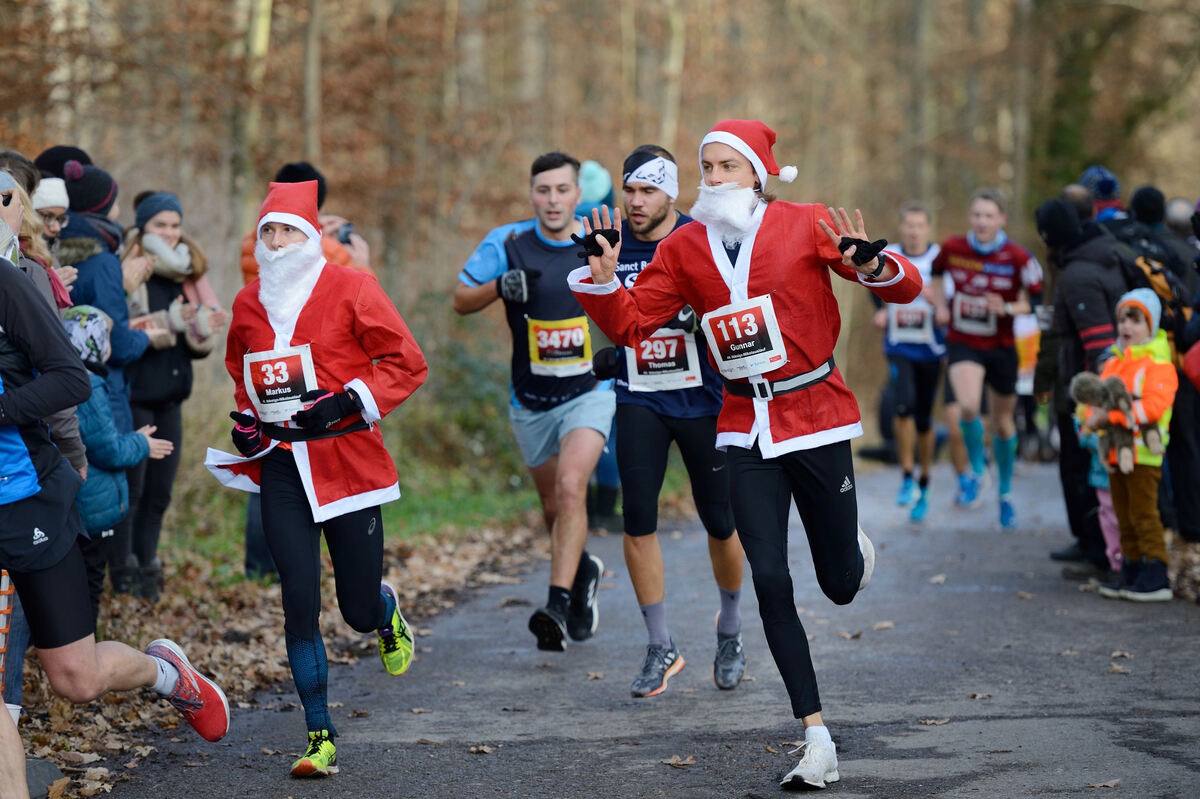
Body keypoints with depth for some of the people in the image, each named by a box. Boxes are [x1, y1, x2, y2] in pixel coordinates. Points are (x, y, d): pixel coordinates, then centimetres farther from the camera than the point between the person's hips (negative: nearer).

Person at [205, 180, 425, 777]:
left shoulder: (350, 290, -5)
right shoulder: (248, 304, 10)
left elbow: (407, 364, -6)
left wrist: (346, 402, -17)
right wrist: (245, 419, 11)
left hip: (347, 463, -3)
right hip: (281, 469, 3)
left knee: (359, 611, 3)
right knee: (299, 605, -6)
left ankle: (386, 612, 42)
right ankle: (320, 738, 2)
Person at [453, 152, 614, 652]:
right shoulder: (507, 243, -6)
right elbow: (461, 301, -7)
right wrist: (501, 285, -26)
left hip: (588, 394, -2)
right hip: (531, 401, 2)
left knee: (571, 486, -24)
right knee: (553, 507, 14)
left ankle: (558, 603, -27)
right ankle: (583, 573, 44)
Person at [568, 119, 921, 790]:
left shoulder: (807, 226, -7)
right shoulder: (685, 246, 4)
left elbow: (906, 288, -9)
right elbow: (631, 325, 8)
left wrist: (872, 266, -30)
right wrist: (604, 279, -11)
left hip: (815, 416, -2)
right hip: (745, 428, 3)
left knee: (840, 585, 5)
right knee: (770, 582, -7)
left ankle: (856, 550, 45)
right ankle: (817, 740, 0)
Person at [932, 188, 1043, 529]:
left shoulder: (1018, 257, -12)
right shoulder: (953, 248, -6)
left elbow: (1035, 301, -5)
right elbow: (937, 274, 17)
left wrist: (1008, 309, -23)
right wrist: (941, 305, 2)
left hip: (1001, 347, 0)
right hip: (962, 343, 0)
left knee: (1003, 422, 13)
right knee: (969, 407, -26)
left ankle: (1005, 492, 35)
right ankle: (977, 471, 1)